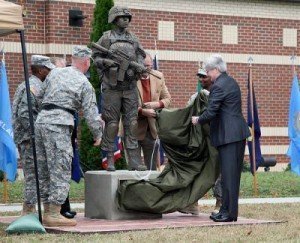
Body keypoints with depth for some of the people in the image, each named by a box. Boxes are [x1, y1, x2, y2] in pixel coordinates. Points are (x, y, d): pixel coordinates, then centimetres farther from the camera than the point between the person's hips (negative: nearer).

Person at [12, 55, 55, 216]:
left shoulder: (26, 86, 19)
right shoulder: (33, 87, -14)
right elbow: (24, 114, -22)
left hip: (25, 138, 10)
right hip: (30, 139, -10)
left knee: (32, 176, 13)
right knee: (33, 175, -8)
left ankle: (28, 211, 15)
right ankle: (29, 210, -7)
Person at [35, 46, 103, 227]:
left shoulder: (55, 73, 16)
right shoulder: (84, 83, 0)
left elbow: (42, 95, 23)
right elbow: (91, 113, 1)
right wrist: (98, 135, 13)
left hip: (41, 119, 7)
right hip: (59, 125, -7)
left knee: (46, 170, 12)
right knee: (61, 170, -5)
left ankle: (47, 211, 17)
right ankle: (54, 214, -9)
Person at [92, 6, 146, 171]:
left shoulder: (134, 39, 13)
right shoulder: (107, 38, 2)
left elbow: (141, 57, 15)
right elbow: (96, 58, 1)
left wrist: (139, 67, -6)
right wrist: (108, 62, -17)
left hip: (130, 88, 4)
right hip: (112, 87, -4)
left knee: (131, 123, 1)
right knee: (112, 123, -2)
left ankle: (134, 159, 1)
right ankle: (110, 159, 3)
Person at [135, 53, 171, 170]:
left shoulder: (159, 77, 6)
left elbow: (167, 98, 13)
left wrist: (157, 104, -8)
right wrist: (142, 111, -22)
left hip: (152, 129, 4)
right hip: (134, 129, -4)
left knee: (151, 166, 10)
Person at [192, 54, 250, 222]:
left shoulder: (218, 86, -13)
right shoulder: (231, 82, 17)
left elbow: (211, 112, -15)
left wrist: (198, 120, 2)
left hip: (228, 135, -10)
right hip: (239, 133, 10)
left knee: (228, 173, -7)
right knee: (233, 173, 10)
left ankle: (229, 212, -6)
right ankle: (228, 210, 15)